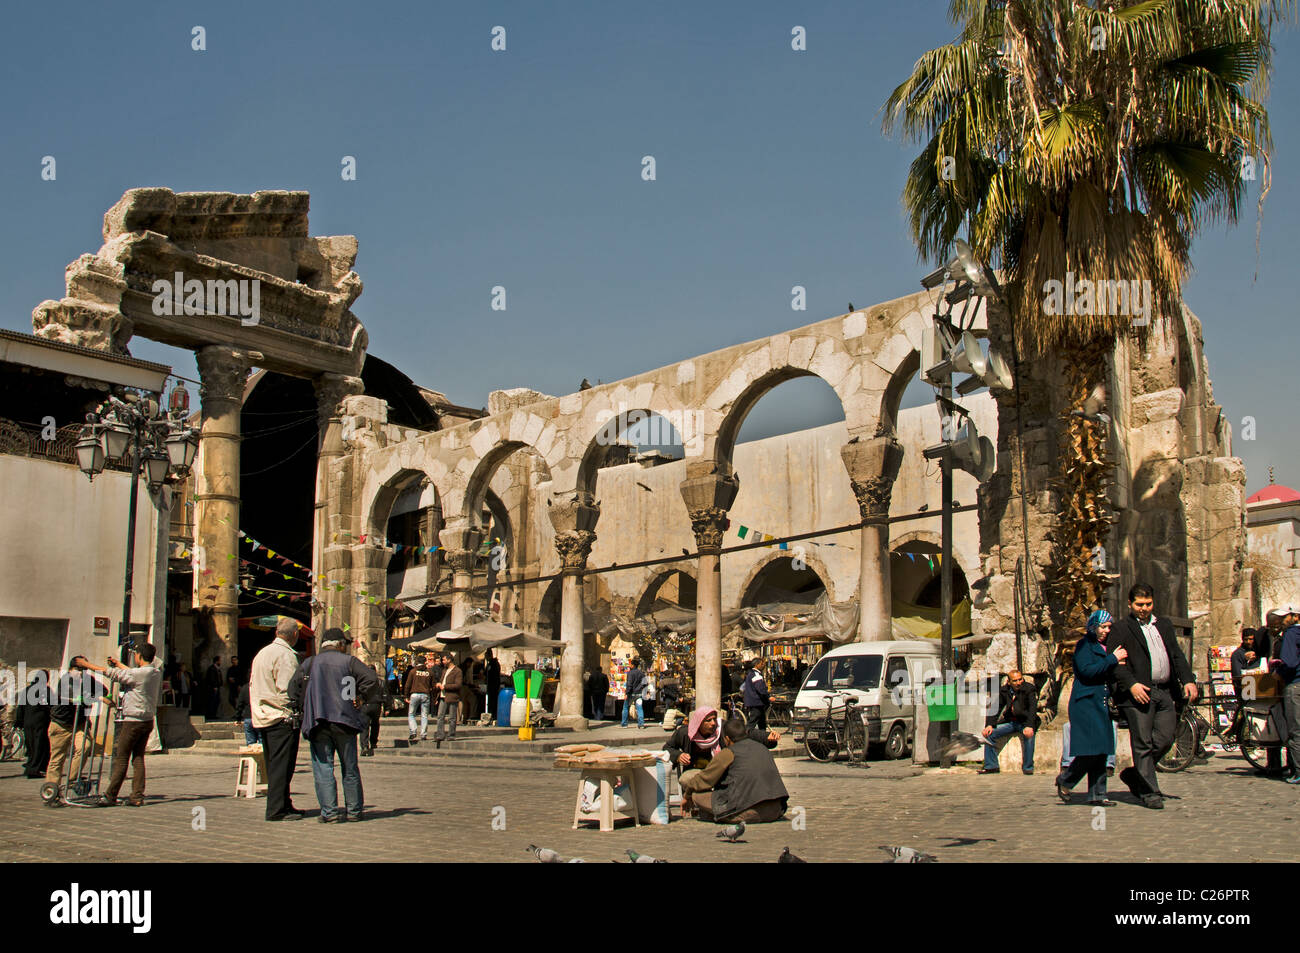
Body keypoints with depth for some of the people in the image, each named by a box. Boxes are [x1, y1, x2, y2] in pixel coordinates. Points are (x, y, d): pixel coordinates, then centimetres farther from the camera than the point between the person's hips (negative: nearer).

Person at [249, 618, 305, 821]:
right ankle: (277, 809, -7)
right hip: (281, 719, -9)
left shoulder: (261, 653, 16)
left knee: (274, 764, 13)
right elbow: (287, 690, -19)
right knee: (281, 764, -6)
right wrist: (294, 714, -7)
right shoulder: (285, 655, -13)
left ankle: (284, 805, 20)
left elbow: (252, 685, 19)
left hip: (262, 718, 9)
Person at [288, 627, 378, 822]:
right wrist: (361, 700, 2)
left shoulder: (309, 663, 11)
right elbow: (371, 679, -9)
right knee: (350, 768, 8)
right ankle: (354, 810, 12)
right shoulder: (349, 661, 5)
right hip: (344, 720, 0)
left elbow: (294, 686, 1)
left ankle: (329, 811, -6)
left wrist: (303, 708, 8)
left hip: (317, 723, 1)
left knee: (323, 768, 1)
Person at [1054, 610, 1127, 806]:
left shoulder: (1105, 647, 20)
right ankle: (1065, 780, 4)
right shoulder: (1084, 645, -4)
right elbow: (1087, 671, -18)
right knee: (1092, 749, -13)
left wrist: (1118, 665, 4)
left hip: (1101, 704, 8)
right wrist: (1112, 659, -15)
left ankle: (1097, 795, 7)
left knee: (1100, 752, 4)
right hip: (1086, 703, -8)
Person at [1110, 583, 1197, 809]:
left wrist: (1188, 679, 4)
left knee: (1165, 740, 5)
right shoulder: (1121, 630, 0)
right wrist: (1131, 684, -20)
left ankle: (1135, 775, 24)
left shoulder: (1164, 626, 19)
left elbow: (1177, 655, 18)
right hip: (1138, 693, -6)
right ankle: (1149, 793, 3)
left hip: (1165, 691, 6)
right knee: (1143, 744, -3)